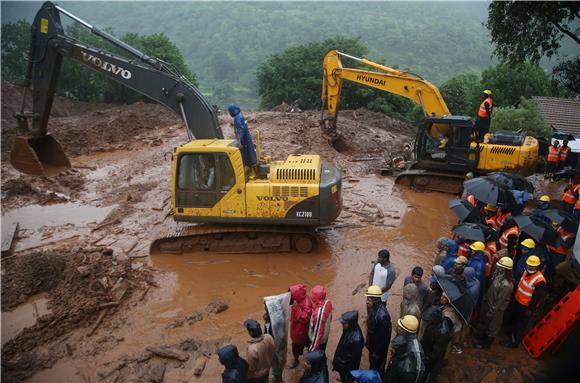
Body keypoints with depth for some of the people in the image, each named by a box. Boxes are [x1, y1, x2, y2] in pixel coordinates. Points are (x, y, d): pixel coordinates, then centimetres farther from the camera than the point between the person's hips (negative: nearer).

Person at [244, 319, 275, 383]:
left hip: (256, 375, -5)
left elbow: (251, 368, -24)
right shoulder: (269, 337, -23)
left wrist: (247, 376, -5)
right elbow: (272, 353, -3)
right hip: (267, 369, 5)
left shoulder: (252, 349, -41)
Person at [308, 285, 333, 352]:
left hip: (318, 340, -7)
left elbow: (317, 332, -29)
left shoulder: (319, 313, -40)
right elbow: (329, 318, 2)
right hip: (325, 336, 7)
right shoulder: (327, 303, -18)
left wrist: (312, 349, -18)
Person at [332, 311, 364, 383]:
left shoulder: (356, 339, -35)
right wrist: (336, 360, 16)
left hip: (348, 367, -7)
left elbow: (355, 358, -24)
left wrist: (349, 375, -15)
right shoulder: (347, 330, -11)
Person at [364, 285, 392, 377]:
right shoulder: (373, 308, -10)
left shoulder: (382, 315, -36)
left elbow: (383, 336, -26)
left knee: (377, 368, 15)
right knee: (372, 364, 29)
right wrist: (368, 342, 15)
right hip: (372, 344, 8)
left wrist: (377, 353, -16)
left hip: (379, 347, -8)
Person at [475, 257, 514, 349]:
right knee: (483, 321, 28)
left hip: (496, 308, -7)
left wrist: (491, 312, -15)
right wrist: (485, 299, 12)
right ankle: (482, 337, 54)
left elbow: (499, 301, -25)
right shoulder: (498, 275, -13)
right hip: (488, 303, 7)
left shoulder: (506, 285, -36)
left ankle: (486, 343, 42)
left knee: (491, 325, 18)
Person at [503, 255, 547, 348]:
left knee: (521, 325, 8)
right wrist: (515, 295, 20)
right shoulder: (526, 272, -2)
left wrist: (530, 309, -17)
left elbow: (537, 297, -22)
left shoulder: (540, 280, -28)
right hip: (518, 302, 8)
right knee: (516, 320, 26)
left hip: (526, 306, -8)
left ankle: (514, 342, 22)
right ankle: (513, 334, 46)